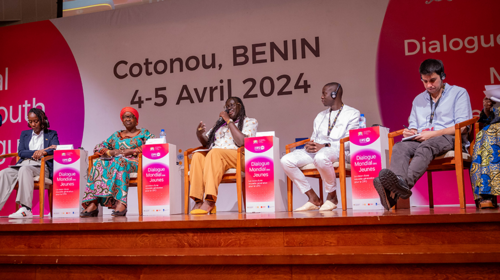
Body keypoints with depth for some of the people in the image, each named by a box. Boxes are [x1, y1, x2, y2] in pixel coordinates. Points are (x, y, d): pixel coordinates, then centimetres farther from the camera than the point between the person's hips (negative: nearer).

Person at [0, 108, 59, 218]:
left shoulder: (51, 134, 15)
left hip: (41, 167, -4)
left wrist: (43, 152, -23)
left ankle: (26, 209, -47)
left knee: (25, 170, -38)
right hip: (23, 164, 4)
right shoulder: (25, 134, 26)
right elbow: (20, 152, 11)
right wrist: (37, 152, -6)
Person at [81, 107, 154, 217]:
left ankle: (121, 202, -48)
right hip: (115, 161, 4)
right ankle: (92, 203, -39)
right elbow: (98, 148, 21)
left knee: (118, 161, -36)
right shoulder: (116, 135, 27)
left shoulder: (144, 133, 15)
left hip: (134, 163, -4)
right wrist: (111, 152, -3)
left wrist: (130, 151, -11)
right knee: (100, 163, -28)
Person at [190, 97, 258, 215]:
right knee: (197, 156, -27)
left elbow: (241, 142, -8)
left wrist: (229, 120, -5)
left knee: (214, 153, -35)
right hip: (213, 156, 5)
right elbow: (206, 143, 25)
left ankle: (210, 200, -43)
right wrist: (200, 134, 3)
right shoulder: (219, 123, 30)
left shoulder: (250, 122, 12)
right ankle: (198, 201, -35)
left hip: (237, 156, -5)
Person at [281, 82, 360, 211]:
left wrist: (325, 146, -19)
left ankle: (332, 197, -17)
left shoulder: (352, 113, 7)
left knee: (321, 157, -42)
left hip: (339, 151, -6)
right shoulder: (320, 116, 28)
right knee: (286, 160, -19)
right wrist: (309, 145, -3)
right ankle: (313, 199, -11)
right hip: (316, 150, 7)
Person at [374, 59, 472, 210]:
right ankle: (398, 182, -59)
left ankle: (405, 183, -63)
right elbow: (413, 125, 26)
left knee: (425, 147, -39)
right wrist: (410, 132, 0)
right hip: (421, 140, 4)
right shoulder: (418, 99, 29)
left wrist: (433, 134, -12)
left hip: (449, 139, -4)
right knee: (400, 148, -31)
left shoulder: (459, 93, 13)